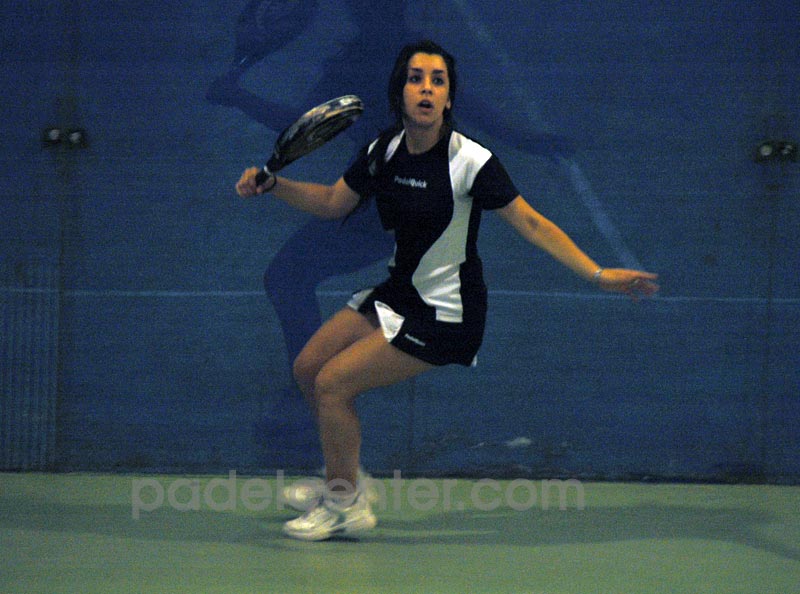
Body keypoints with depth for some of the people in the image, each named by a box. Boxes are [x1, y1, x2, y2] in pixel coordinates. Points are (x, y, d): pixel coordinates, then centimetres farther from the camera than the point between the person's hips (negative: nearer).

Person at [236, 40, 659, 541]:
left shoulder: (470, 160, -21)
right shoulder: (384, 150, -3)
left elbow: (532, 223, -17)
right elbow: (332, 202, 11)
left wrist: (599, 274, -23)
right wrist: (271, 184, -1)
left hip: (446, 316, -7)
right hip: (399, 293, 7)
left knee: (332, 384, -10)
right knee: (307, 368, 8)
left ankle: (345, 507, 11)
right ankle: (345, 474, 31)